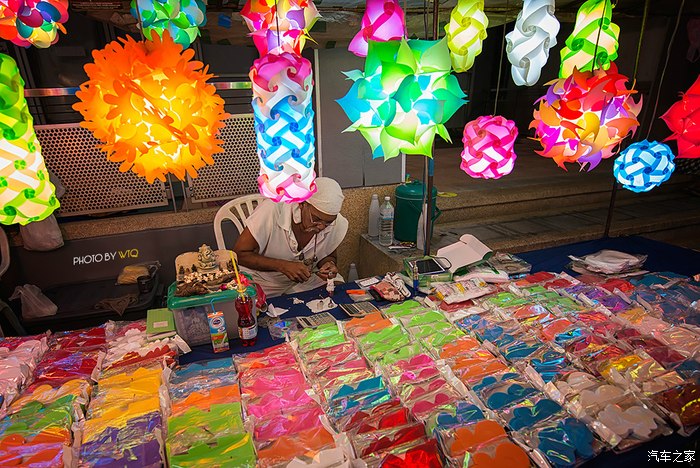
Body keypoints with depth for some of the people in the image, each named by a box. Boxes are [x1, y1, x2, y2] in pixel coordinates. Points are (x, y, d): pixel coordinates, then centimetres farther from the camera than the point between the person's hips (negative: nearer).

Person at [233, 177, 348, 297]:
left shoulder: (338, 224, -16)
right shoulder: (272, 210, -29)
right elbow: (239, 254, -21)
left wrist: (329, 263, -20)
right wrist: (282, 266, -32)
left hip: (305, 281, 3)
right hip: (261, 281, -2)